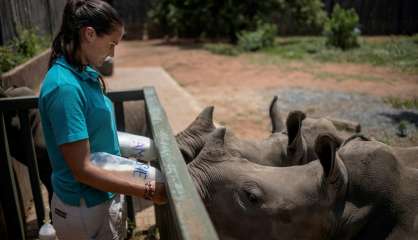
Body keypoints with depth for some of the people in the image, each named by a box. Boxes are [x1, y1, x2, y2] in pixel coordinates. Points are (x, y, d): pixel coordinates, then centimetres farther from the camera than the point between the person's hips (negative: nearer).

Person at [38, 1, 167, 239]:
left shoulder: (83, 74, 1)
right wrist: (147, 191, -23)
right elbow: (83, 170, -25)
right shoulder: (65, 87, -26)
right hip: (86, 209, -8)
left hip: (105, 196, 8)